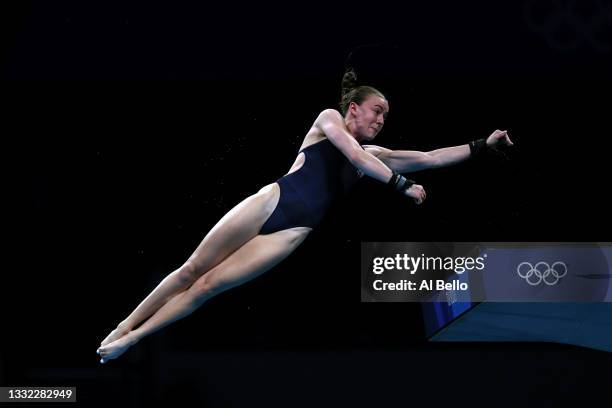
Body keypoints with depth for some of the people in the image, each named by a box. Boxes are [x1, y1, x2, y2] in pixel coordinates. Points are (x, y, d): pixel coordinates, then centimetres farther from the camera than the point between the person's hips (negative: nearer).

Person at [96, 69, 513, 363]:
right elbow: (354, 155, -10)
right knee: (192, 270, -3)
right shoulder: (329, 119, 7)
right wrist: (402, 185, -10)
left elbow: (430, 158, 18)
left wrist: (483, 145, 14)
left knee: (207, 286, -5)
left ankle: (129, 341, -1)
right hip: (271, 202, -3)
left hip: (294, 232, 3)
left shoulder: (374, 155, 19)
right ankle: (123, 327, 10)